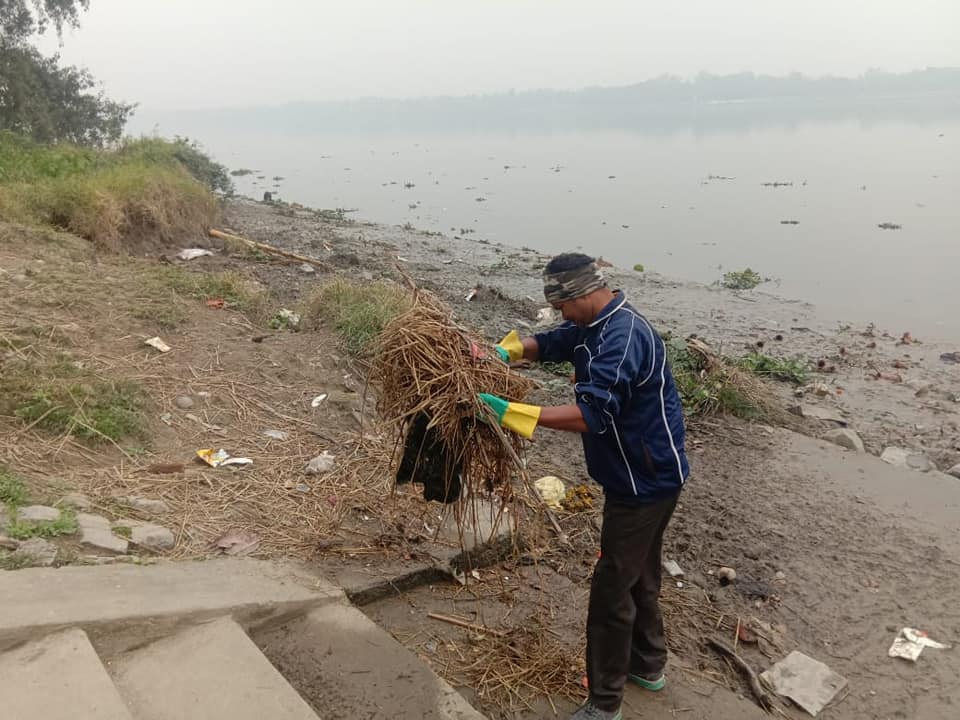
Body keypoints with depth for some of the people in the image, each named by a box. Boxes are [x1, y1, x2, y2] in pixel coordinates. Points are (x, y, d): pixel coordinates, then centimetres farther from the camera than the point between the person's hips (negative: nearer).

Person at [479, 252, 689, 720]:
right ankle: (648, 664, 44)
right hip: (638, 476, 10)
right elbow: (549, 343, 17)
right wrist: (506, 351, -3)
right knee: (638, 575, 24)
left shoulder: (622, 338, -28)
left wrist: (512, 413, -34)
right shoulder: (593, 326, 5)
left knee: (612, 588, 0)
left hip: (645, 482, -10)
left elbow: (590, 414, -37)